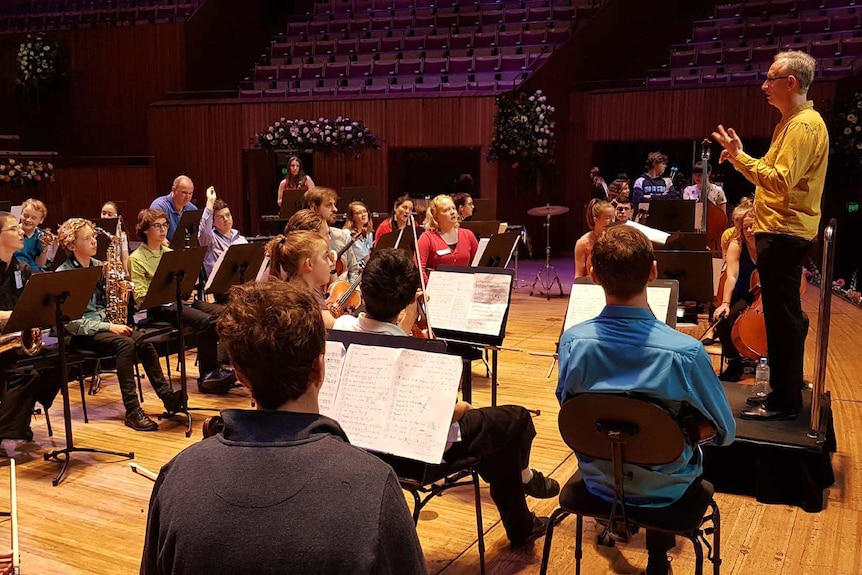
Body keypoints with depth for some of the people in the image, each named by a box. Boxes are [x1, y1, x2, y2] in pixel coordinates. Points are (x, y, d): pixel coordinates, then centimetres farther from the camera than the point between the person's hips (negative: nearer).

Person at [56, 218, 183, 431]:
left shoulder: (99, 266, 12)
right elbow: (71, 320, -15)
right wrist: (108, 327, -22)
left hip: (105, 322, 6)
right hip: (81, 332, -6)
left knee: (143, 340, -22)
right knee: (125, 344, -31)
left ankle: (167, 396, -26)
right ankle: (132, 411, -33)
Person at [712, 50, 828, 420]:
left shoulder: (805, 125, -14)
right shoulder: (790, 122, 18)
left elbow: (781, 182, -24)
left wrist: (740, 156, -21)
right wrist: (740, 161, 10)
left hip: (785, 233, -11)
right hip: (780, 231, 11)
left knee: (782, 316, -6)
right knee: (783, 315, 16)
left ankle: (784, 402, 1)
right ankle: (785, 389, 27)